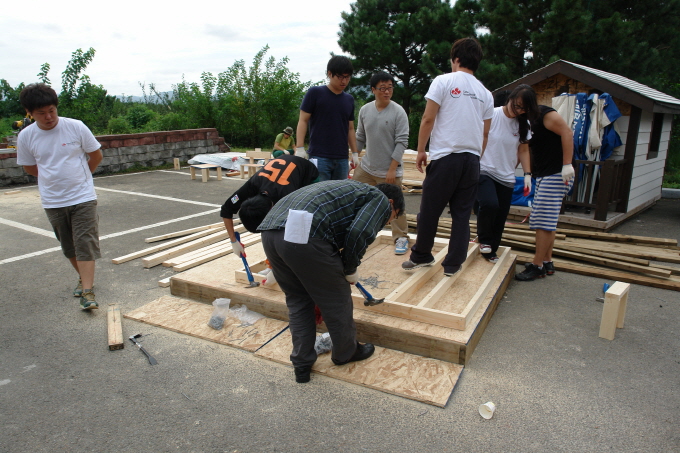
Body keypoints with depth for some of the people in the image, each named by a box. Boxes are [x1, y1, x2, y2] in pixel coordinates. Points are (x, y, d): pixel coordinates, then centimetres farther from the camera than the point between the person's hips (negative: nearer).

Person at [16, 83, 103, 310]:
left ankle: (87, 291, -7)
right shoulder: (25, 136, -3)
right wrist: (55, 178, 8)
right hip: (53, 202, 3)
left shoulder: (76, 127, -10)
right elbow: (30, 167, 12)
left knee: (85, 244, -7)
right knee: (68, 246, 15)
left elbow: (96, 155, 2)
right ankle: (83, 278, 34)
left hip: (83, 197, -3)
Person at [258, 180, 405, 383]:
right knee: (336, 299, 16)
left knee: (297, 300, 25)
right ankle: (346, 352, 38)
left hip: (270, 230, 8)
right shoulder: (381, 200, 14)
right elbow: (358, 233, -8)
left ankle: (302, 365, 32)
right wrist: (351, 270, 9)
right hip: (305, 235, -8)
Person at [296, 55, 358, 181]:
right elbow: (303, 121, -1)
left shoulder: (349, 100, 13)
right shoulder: (315, 93, -1)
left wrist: (355, 153, 13)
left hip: (342, 159, 5)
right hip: (319, 157, -5)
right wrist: (300, 148, -10)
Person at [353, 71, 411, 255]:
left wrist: (392, 169, -16)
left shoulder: (398, 112, -10)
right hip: (366, 167, 5)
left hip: (389, 171, -4)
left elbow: (402, 142, -12)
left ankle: (401, 238, 19)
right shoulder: (364, 110, 4)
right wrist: (354, 156, 8)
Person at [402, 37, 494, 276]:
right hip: (472, 159, 5)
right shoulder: (485, 93, 14)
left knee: (429, 210, 6)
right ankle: (453, 263, 13)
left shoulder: (444, 81, 0)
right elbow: (485, 133, 15)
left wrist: (421, 150, 2)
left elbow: (428, 119, -5)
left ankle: (421, 256, 19)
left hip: (445, 156, -5)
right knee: (462, 214, 8)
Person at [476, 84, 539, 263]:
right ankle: (484, 239, 0)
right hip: (485, 171, -5)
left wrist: (527, 174, 1)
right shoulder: (492, 115, -9)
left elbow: (523, 150, 11)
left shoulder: (524, 124, 6)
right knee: (490, 204, -27)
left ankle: (491, 250, 24)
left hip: (507, 178, 5)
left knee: (500, 218, 4)